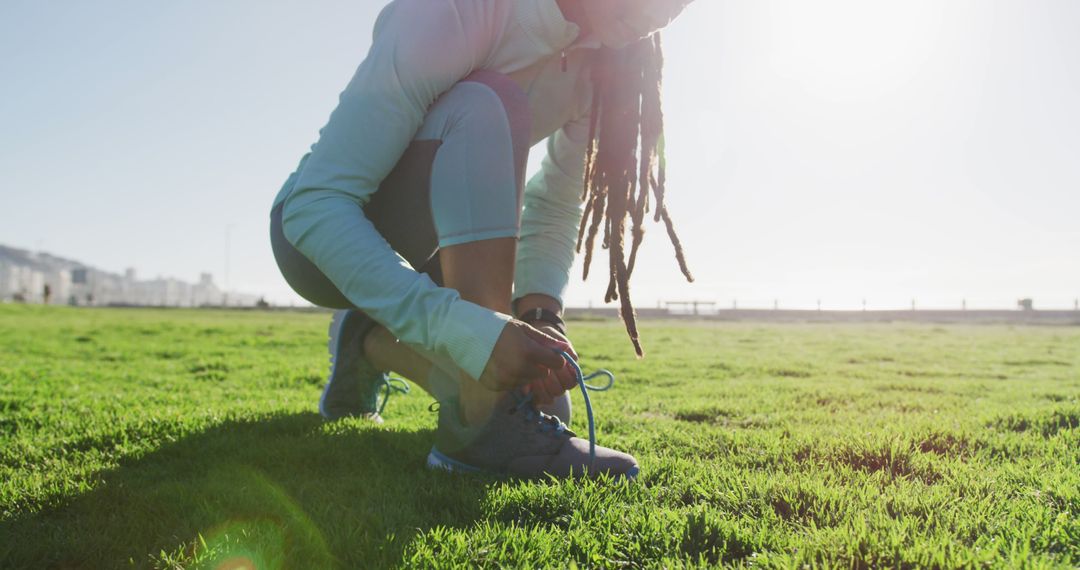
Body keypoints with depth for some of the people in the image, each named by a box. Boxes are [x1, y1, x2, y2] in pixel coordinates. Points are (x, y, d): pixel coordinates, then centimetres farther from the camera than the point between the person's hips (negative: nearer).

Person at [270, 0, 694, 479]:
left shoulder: (598, 64, -8)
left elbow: (555, 210, -1)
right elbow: (315, 204, -34)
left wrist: (540, 313, -22)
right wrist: (470, 330, -45)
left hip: (418, 244, 6)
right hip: (313, 229, -6)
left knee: (549, 399, -7)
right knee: (487, 111, -33)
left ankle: (373, 346, 13)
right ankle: (486, 423, -31)